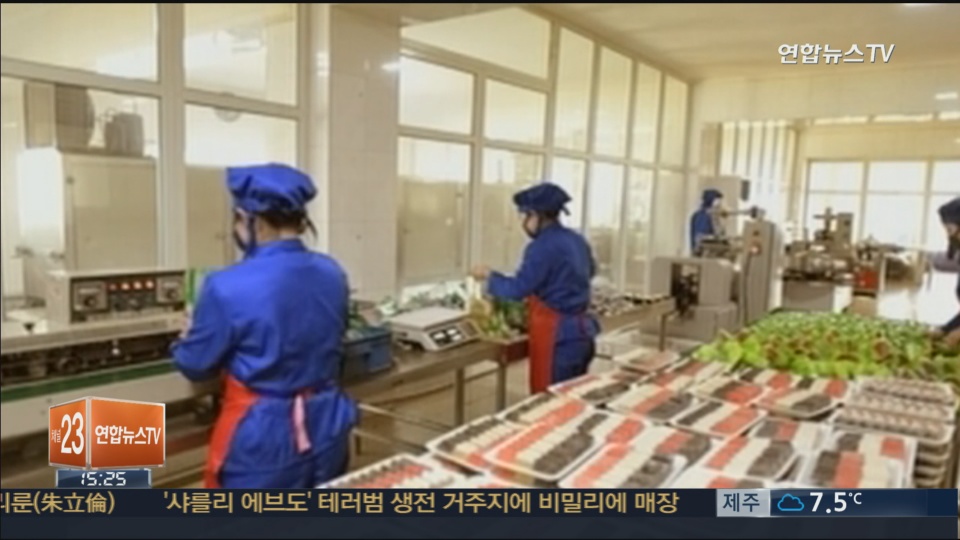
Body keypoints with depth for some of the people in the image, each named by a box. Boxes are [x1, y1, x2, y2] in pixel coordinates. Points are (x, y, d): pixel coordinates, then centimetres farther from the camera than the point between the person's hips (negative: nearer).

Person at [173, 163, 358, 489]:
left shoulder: (229, 287, -20)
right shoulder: (332, 274, -3)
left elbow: (195, 365, -3)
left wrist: (188, 338, 19)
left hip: (262, 438, -5)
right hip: (326, 428, 5)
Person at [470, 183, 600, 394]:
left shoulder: (543, 246, -16)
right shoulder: (577, 240, 11)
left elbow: (517, 289, -18)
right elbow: (589, 271, 30)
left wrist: (489, 276, -1)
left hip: (557, 337, -9)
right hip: (581, 330, 9)